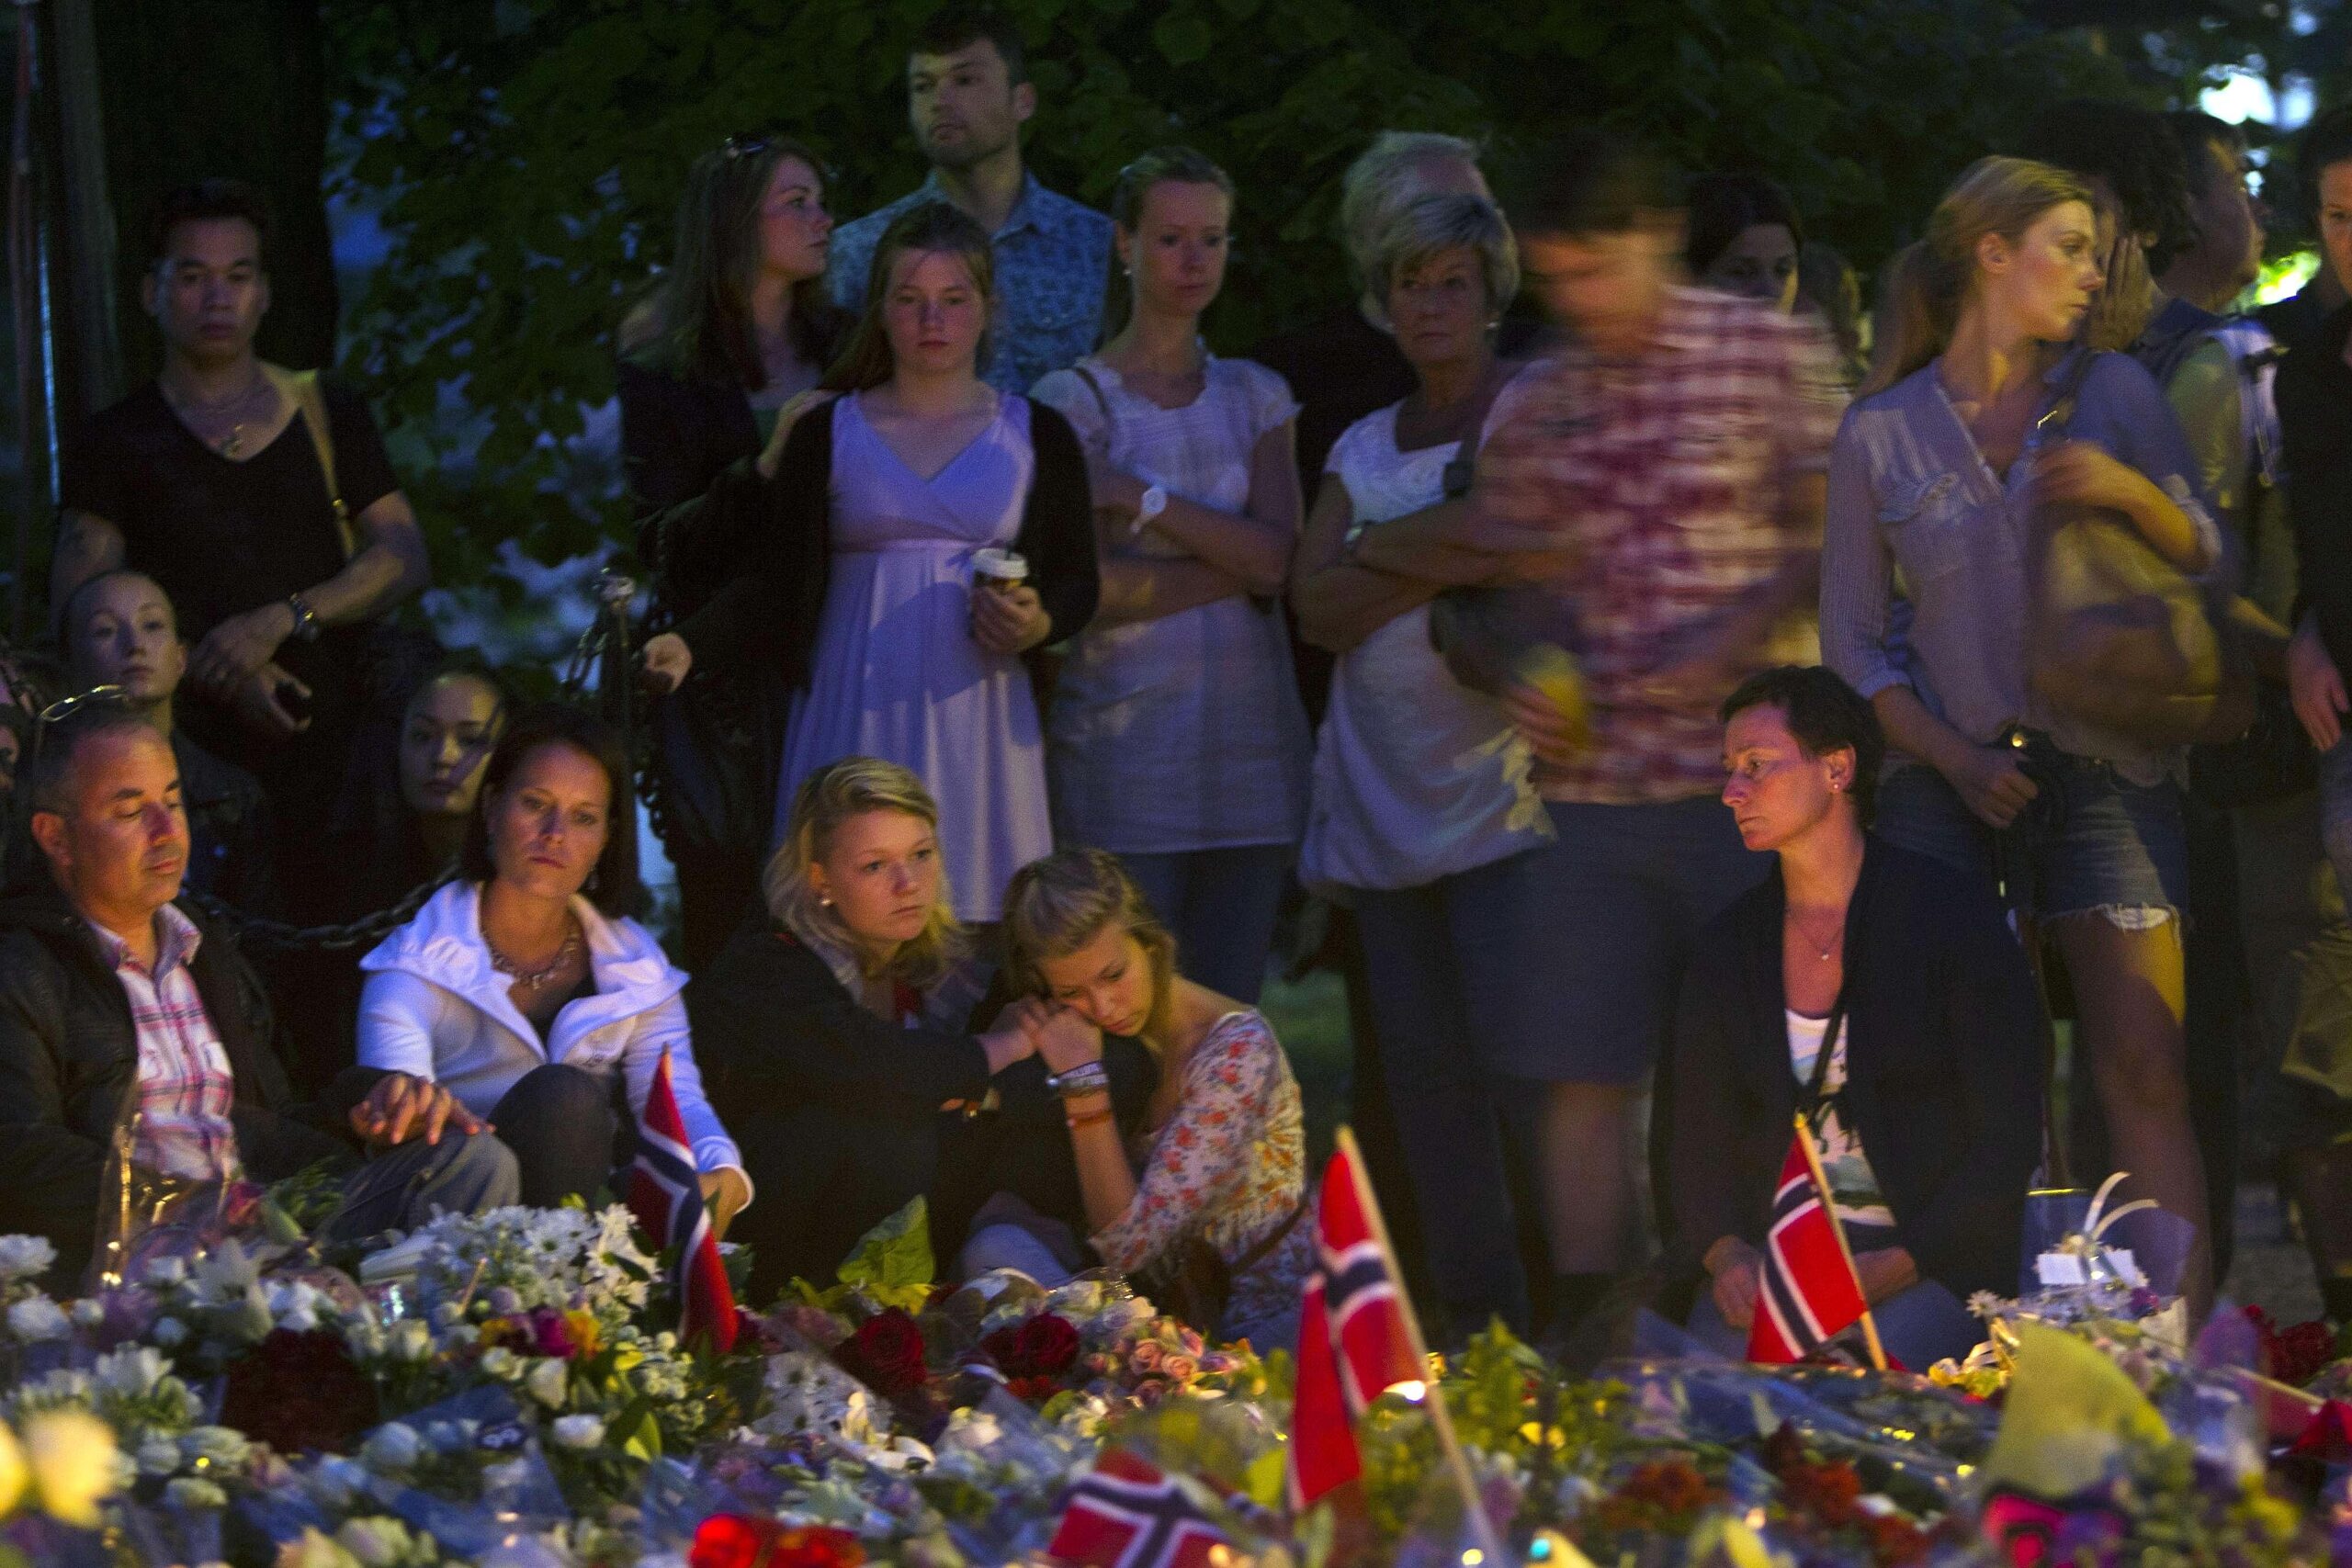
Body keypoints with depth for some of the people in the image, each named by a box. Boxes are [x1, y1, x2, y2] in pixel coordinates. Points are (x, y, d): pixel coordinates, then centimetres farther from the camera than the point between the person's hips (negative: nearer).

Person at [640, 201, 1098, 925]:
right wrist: (689, 644, -14)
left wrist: (1039, 624, -12)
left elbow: (1077, 583, 10)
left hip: (978, 722, 0)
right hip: (855, 721, 0)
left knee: (973, 927, -8)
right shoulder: (825, 435, 8)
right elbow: (776, 585, 3)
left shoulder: (1036, 436, 9)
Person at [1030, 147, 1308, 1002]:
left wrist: (1147, 501, -8)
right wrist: (1238, 565, -5)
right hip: (1120, 733, -4)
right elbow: (1086, 587, -10)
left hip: (1251, 735, 4)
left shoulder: (1255, 397, 15)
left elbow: (1277, 557, 0)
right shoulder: (1075, 400, 2)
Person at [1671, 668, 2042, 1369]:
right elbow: (1698, 1134, 10)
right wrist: (1727, 1253, -13)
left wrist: (1890, 1269, -19)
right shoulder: (1730, 943, 10)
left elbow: (2008, 1141, -7)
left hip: (1930, 1261, -3)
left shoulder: (1952, 914, -4)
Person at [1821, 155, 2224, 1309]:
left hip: (2107, 770, 0)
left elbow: (2210, 562, 8)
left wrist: (2134, 493, -12)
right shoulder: (1881, 435, 5)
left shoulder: (2112, 393, 7)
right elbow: (1852, 641, 6)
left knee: (2146, 1071, -9)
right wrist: (1955, 760, -7)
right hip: (1951, 782, 0)